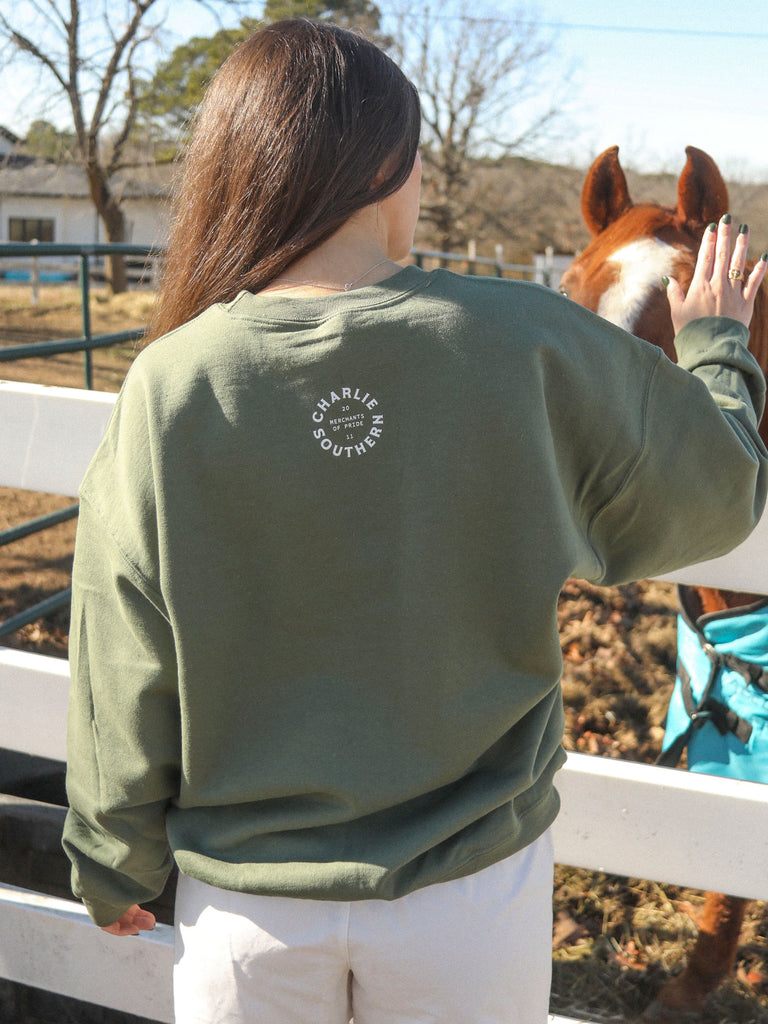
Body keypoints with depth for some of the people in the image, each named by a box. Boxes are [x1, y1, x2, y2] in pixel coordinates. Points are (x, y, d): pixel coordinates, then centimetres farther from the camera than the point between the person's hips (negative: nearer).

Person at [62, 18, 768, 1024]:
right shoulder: (534, 349, -18)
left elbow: (122, 684, -8)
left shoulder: (170, 388, -17)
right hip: (476, 881, 1)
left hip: (248, 901, 0)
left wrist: (114, 866, 9)